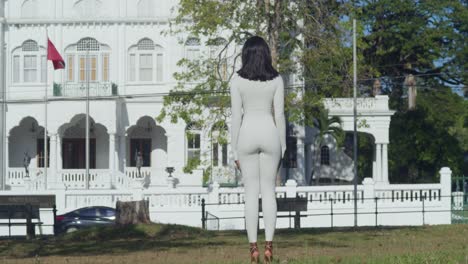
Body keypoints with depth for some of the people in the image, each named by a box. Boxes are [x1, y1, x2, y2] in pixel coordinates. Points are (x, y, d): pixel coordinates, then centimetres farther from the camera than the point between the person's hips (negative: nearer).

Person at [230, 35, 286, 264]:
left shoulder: (237, 80, -3)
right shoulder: (276, 79, 0)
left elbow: (235, 116, -4)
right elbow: (279, 114, -1)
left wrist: (235, 150, 2)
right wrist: (282, 147, 7)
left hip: (247, 135, -1)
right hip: (269, 134, 1)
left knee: (250, 193, 2)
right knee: (269, 191, 6)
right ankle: (268, 244, -1)